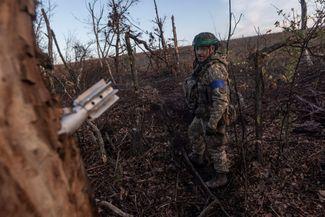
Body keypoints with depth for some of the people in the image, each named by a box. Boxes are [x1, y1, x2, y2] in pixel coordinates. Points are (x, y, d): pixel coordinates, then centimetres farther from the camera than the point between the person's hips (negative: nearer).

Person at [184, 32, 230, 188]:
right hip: (203, 112, 10)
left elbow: (221, 99, -32)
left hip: (212, 115, -10)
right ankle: (197, 157, 53)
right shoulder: (202, 65, 3)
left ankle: (221, 177, 29)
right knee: (194, 132, 29)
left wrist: (212, 123, -29)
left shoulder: (214, 69, -28)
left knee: (215, 146, 7)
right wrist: (197, 108, 24)